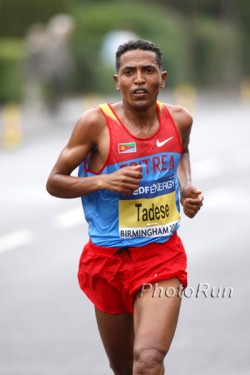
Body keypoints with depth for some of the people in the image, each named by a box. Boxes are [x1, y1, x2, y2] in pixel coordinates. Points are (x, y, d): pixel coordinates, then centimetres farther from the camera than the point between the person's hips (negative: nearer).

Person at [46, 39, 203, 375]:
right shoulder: (96, 123, -12)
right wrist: (104, 181, -20)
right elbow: (54, 182, -4)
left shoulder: (179, 120, -1)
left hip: (162, 256, 0)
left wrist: (186, 187, 5)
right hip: (108, 258, 0)